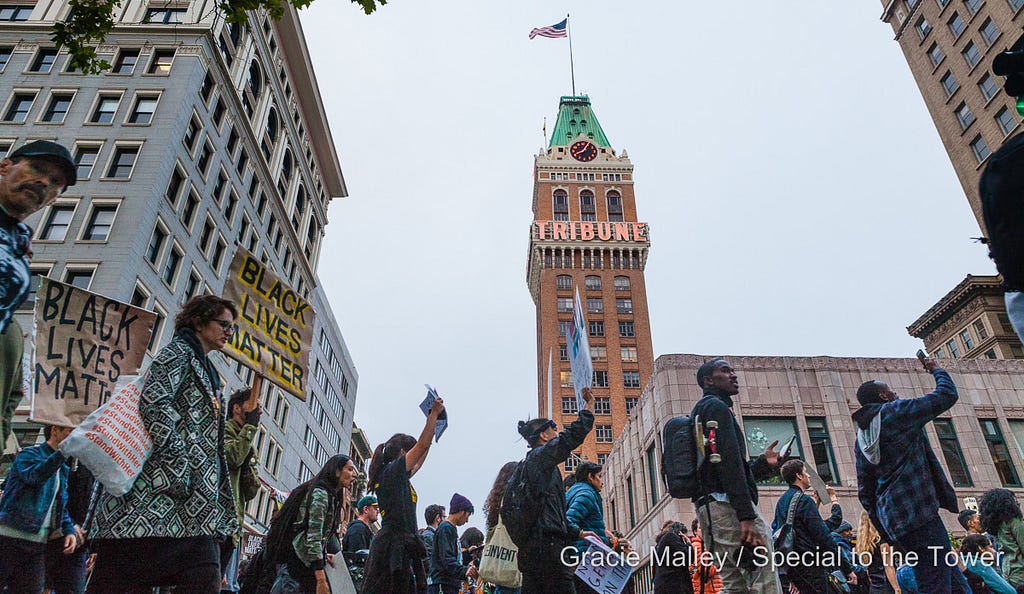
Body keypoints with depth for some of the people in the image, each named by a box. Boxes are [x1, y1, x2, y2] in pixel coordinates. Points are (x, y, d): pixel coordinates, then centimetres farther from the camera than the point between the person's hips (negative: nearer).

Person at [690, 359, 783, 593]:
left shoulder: (700, 412, 26)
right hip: (727, 503, -10)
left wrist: (762, 462, 19)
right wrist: (747, 516, -22)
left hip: (707, 507, 10)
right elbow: (729, 462, -17)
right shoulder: (716, 407, -4)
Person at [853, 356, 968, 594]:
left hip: (893, 521, 8)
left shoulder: (861, 440, 18)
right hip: (918, 512, -8)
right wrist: (936, 370, 23)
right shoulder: (896, 411, -3)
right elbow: (947, 395, 4)